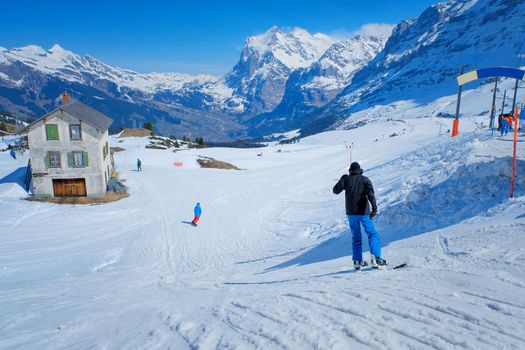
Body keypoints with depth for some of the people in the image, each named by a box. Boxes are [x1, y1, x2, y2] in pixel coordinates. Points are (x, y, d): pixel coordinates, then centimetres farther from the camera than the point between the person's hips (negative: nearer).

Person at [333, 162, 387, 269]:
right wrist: (374, 208, -22)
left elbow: (335, 191, 3)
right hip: (363, 212, -2)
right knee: (372, 234, 6)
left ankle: (357, 261, 10)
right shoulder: (364, 179, -1)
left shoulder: (346, 179, 1)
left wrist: (342, 180, 18)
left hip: (351, 213, 2)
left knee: (356, 237, 13)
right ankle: (375, 257, -10)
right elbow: (370, 193, -15)